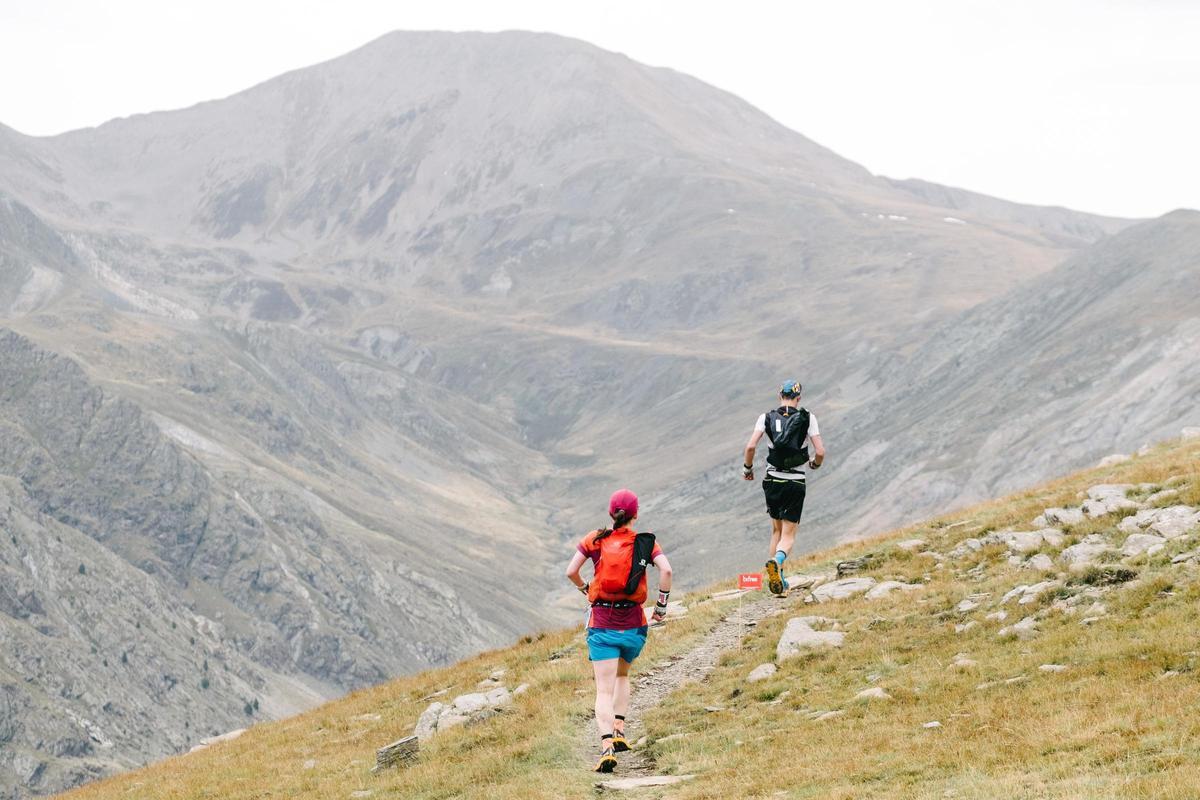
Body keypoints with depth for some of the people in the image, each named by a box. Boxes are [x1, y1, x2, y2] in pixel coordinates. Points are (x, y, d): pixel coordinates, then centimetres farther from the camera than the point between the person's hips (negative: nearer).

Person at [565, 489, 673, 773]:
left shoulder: (595, 540, 2)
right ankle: (619, 730, 16)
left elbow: (571, 572, -2)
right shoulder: (645, 542, 1)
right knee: (622, 675, 28)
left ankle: (607, 746, -22)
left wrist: (585, 589, 18)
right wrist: (662, 606, -2)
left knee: (604, 689, -4)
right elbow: (666, 570, -13)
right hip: (634, 624, 1)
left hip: (602, 623, -1)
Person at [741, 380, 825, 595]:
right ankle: (777, 561, -30)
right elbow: (820, 452, -10)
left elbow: (750, 446, -12)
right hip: (796, 483, -2)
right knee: (788, 535, 2)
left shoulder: (767, 417, -1)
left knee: (777, 530, 21)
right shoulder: (807, 418, -4)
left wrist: (747, 468, 6)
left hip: (772, 481, 2)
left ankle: (779, 579, 18)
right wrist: (814, 464, 13)